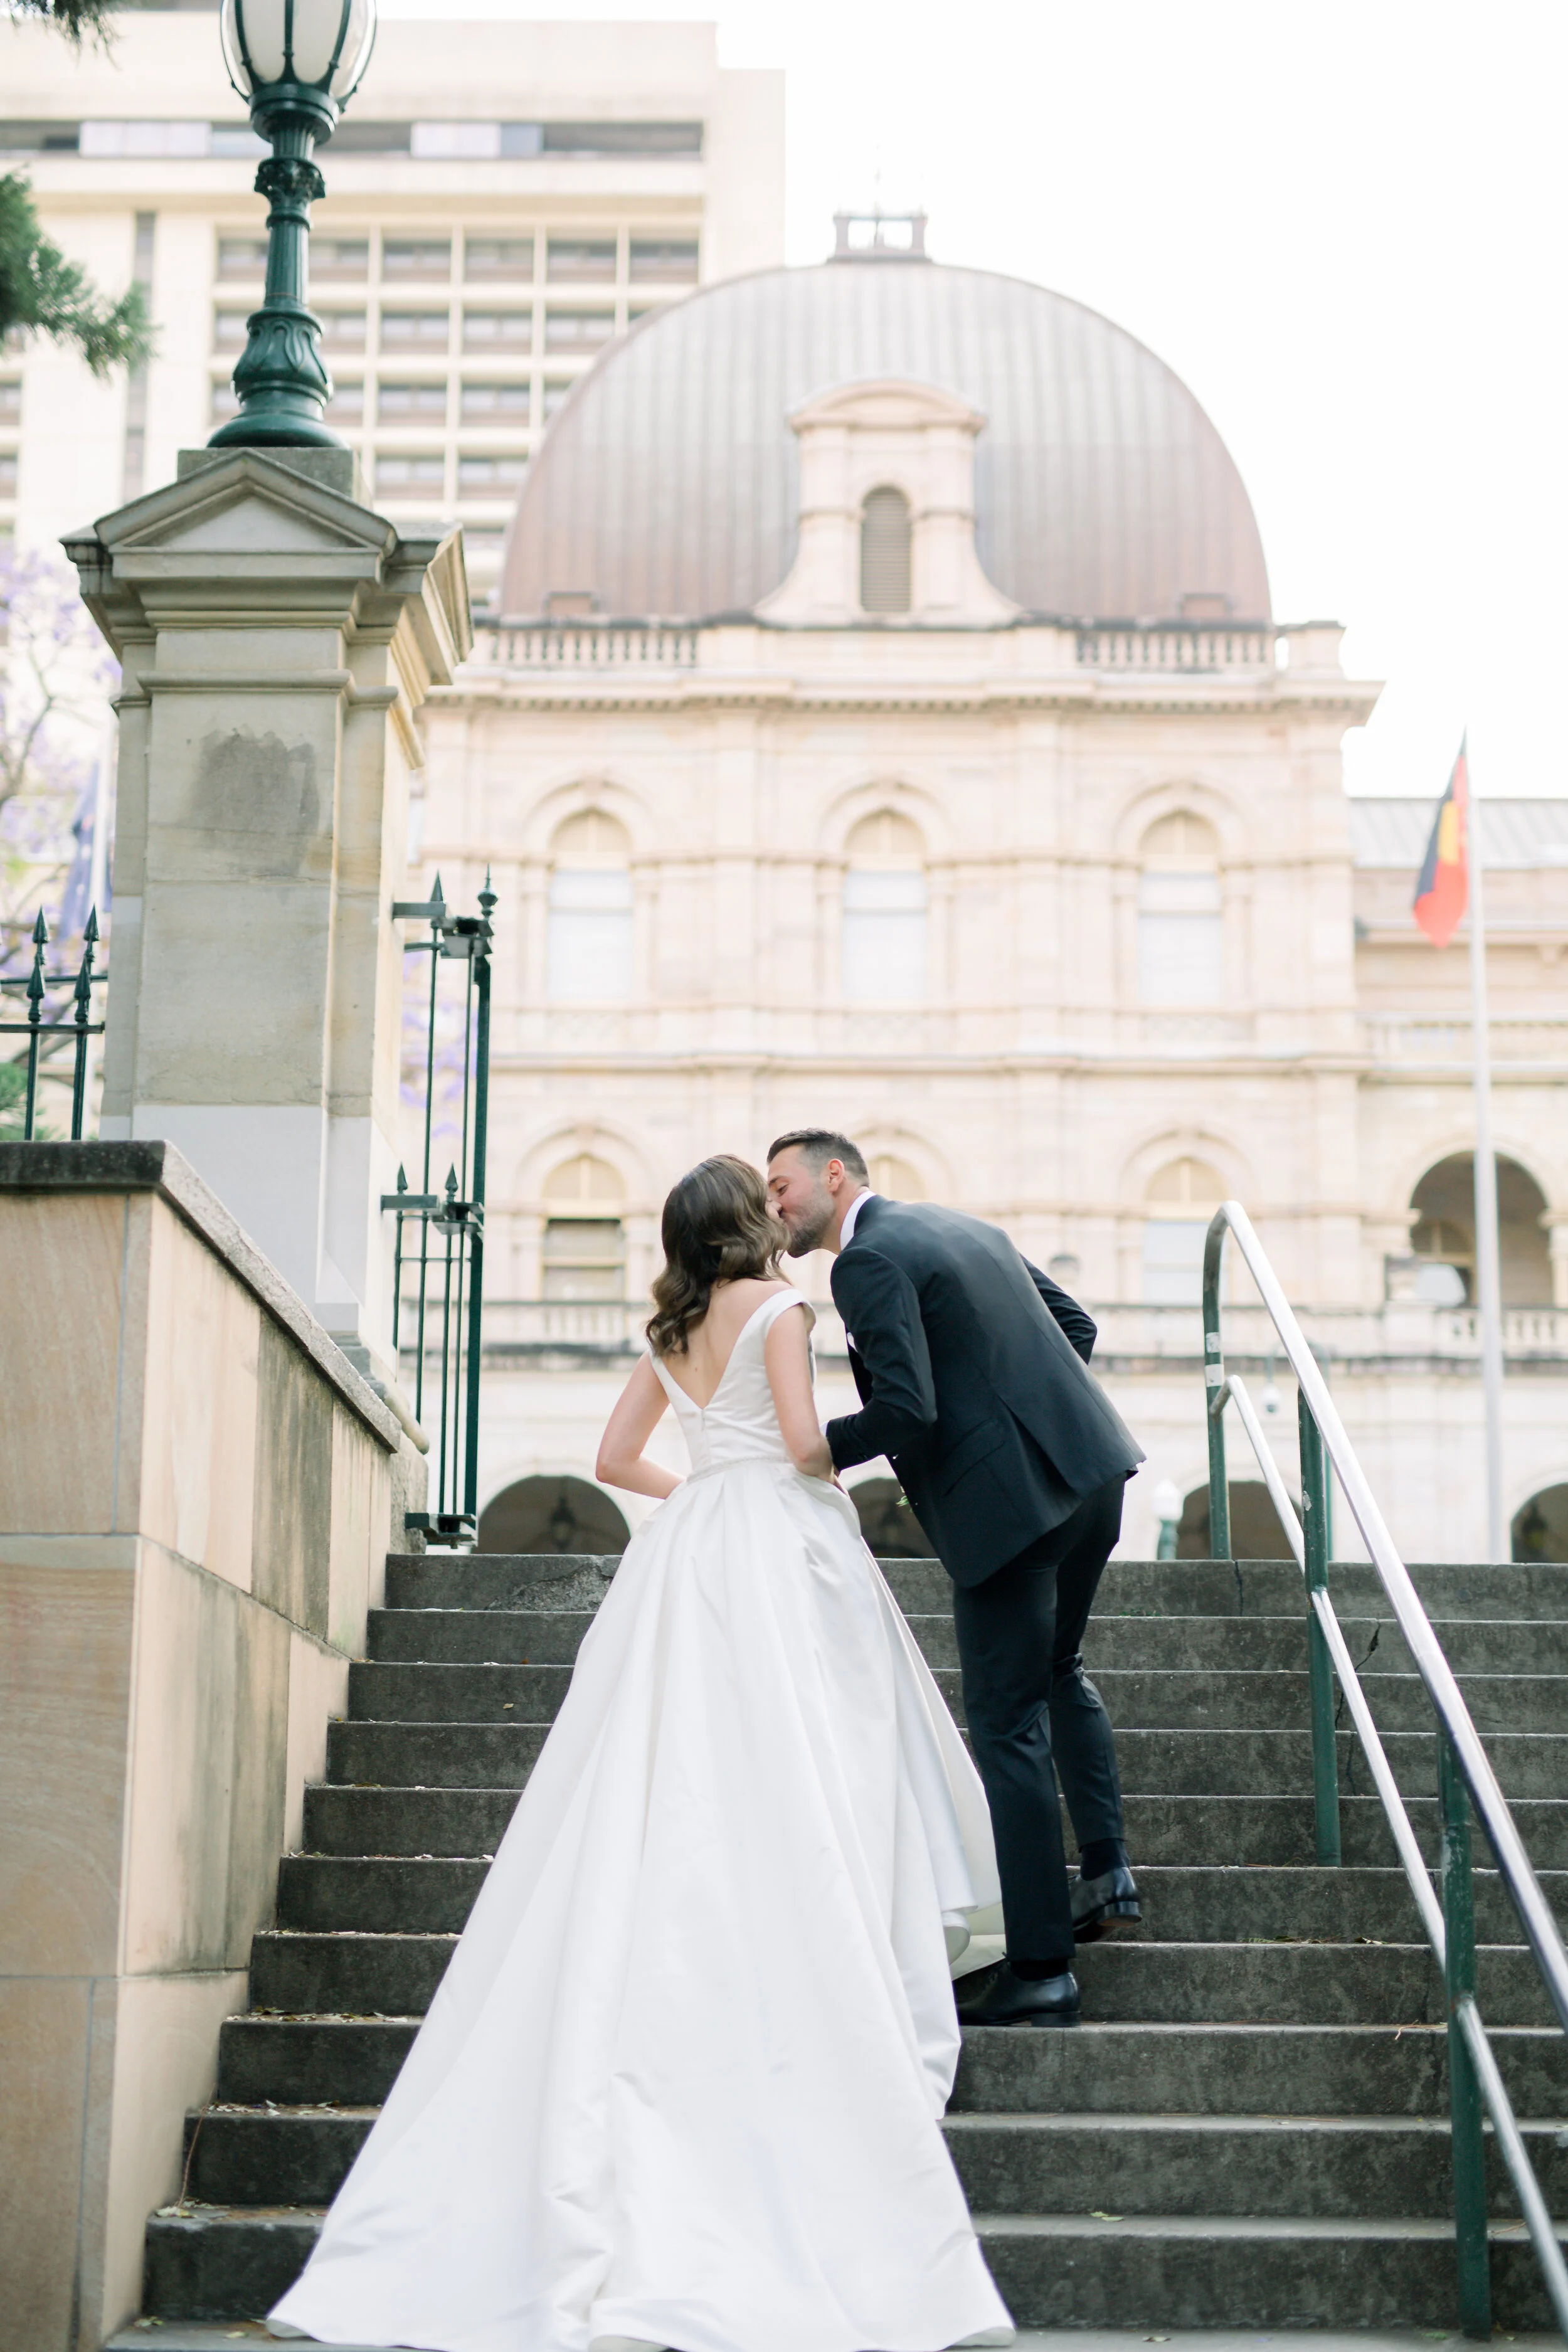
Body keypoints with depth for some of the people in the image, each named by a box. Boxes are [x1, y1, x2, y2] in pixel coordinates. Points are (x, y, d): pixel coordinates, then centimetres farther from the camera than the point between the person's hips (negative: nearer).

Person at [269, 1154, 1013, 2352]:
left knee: (677, 1801, 4)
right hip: (777, 1547, -6)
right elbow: (803, 1438, -13)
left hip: (687, 1552, 6)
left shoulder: (674, 1329, 17)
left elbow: (616, 1457, 20)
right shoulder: (778, 1305, -3)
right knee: (792, 1787, -7)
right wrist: (836, 1468, 7)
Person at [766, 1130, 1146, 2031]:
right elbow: (1076, 1322, 20)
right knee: (1059, 1669, 29)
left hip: (1008, 1499, -9)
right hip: (1089, 1468, 9)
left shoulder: (869, 1262, -10)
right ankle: (1106, 1869, 23)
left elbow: (906, 1409, -18)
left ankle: (1041, 1965, 3)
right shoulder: (965, 1226, 18)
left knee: (1010, 1726, -1)